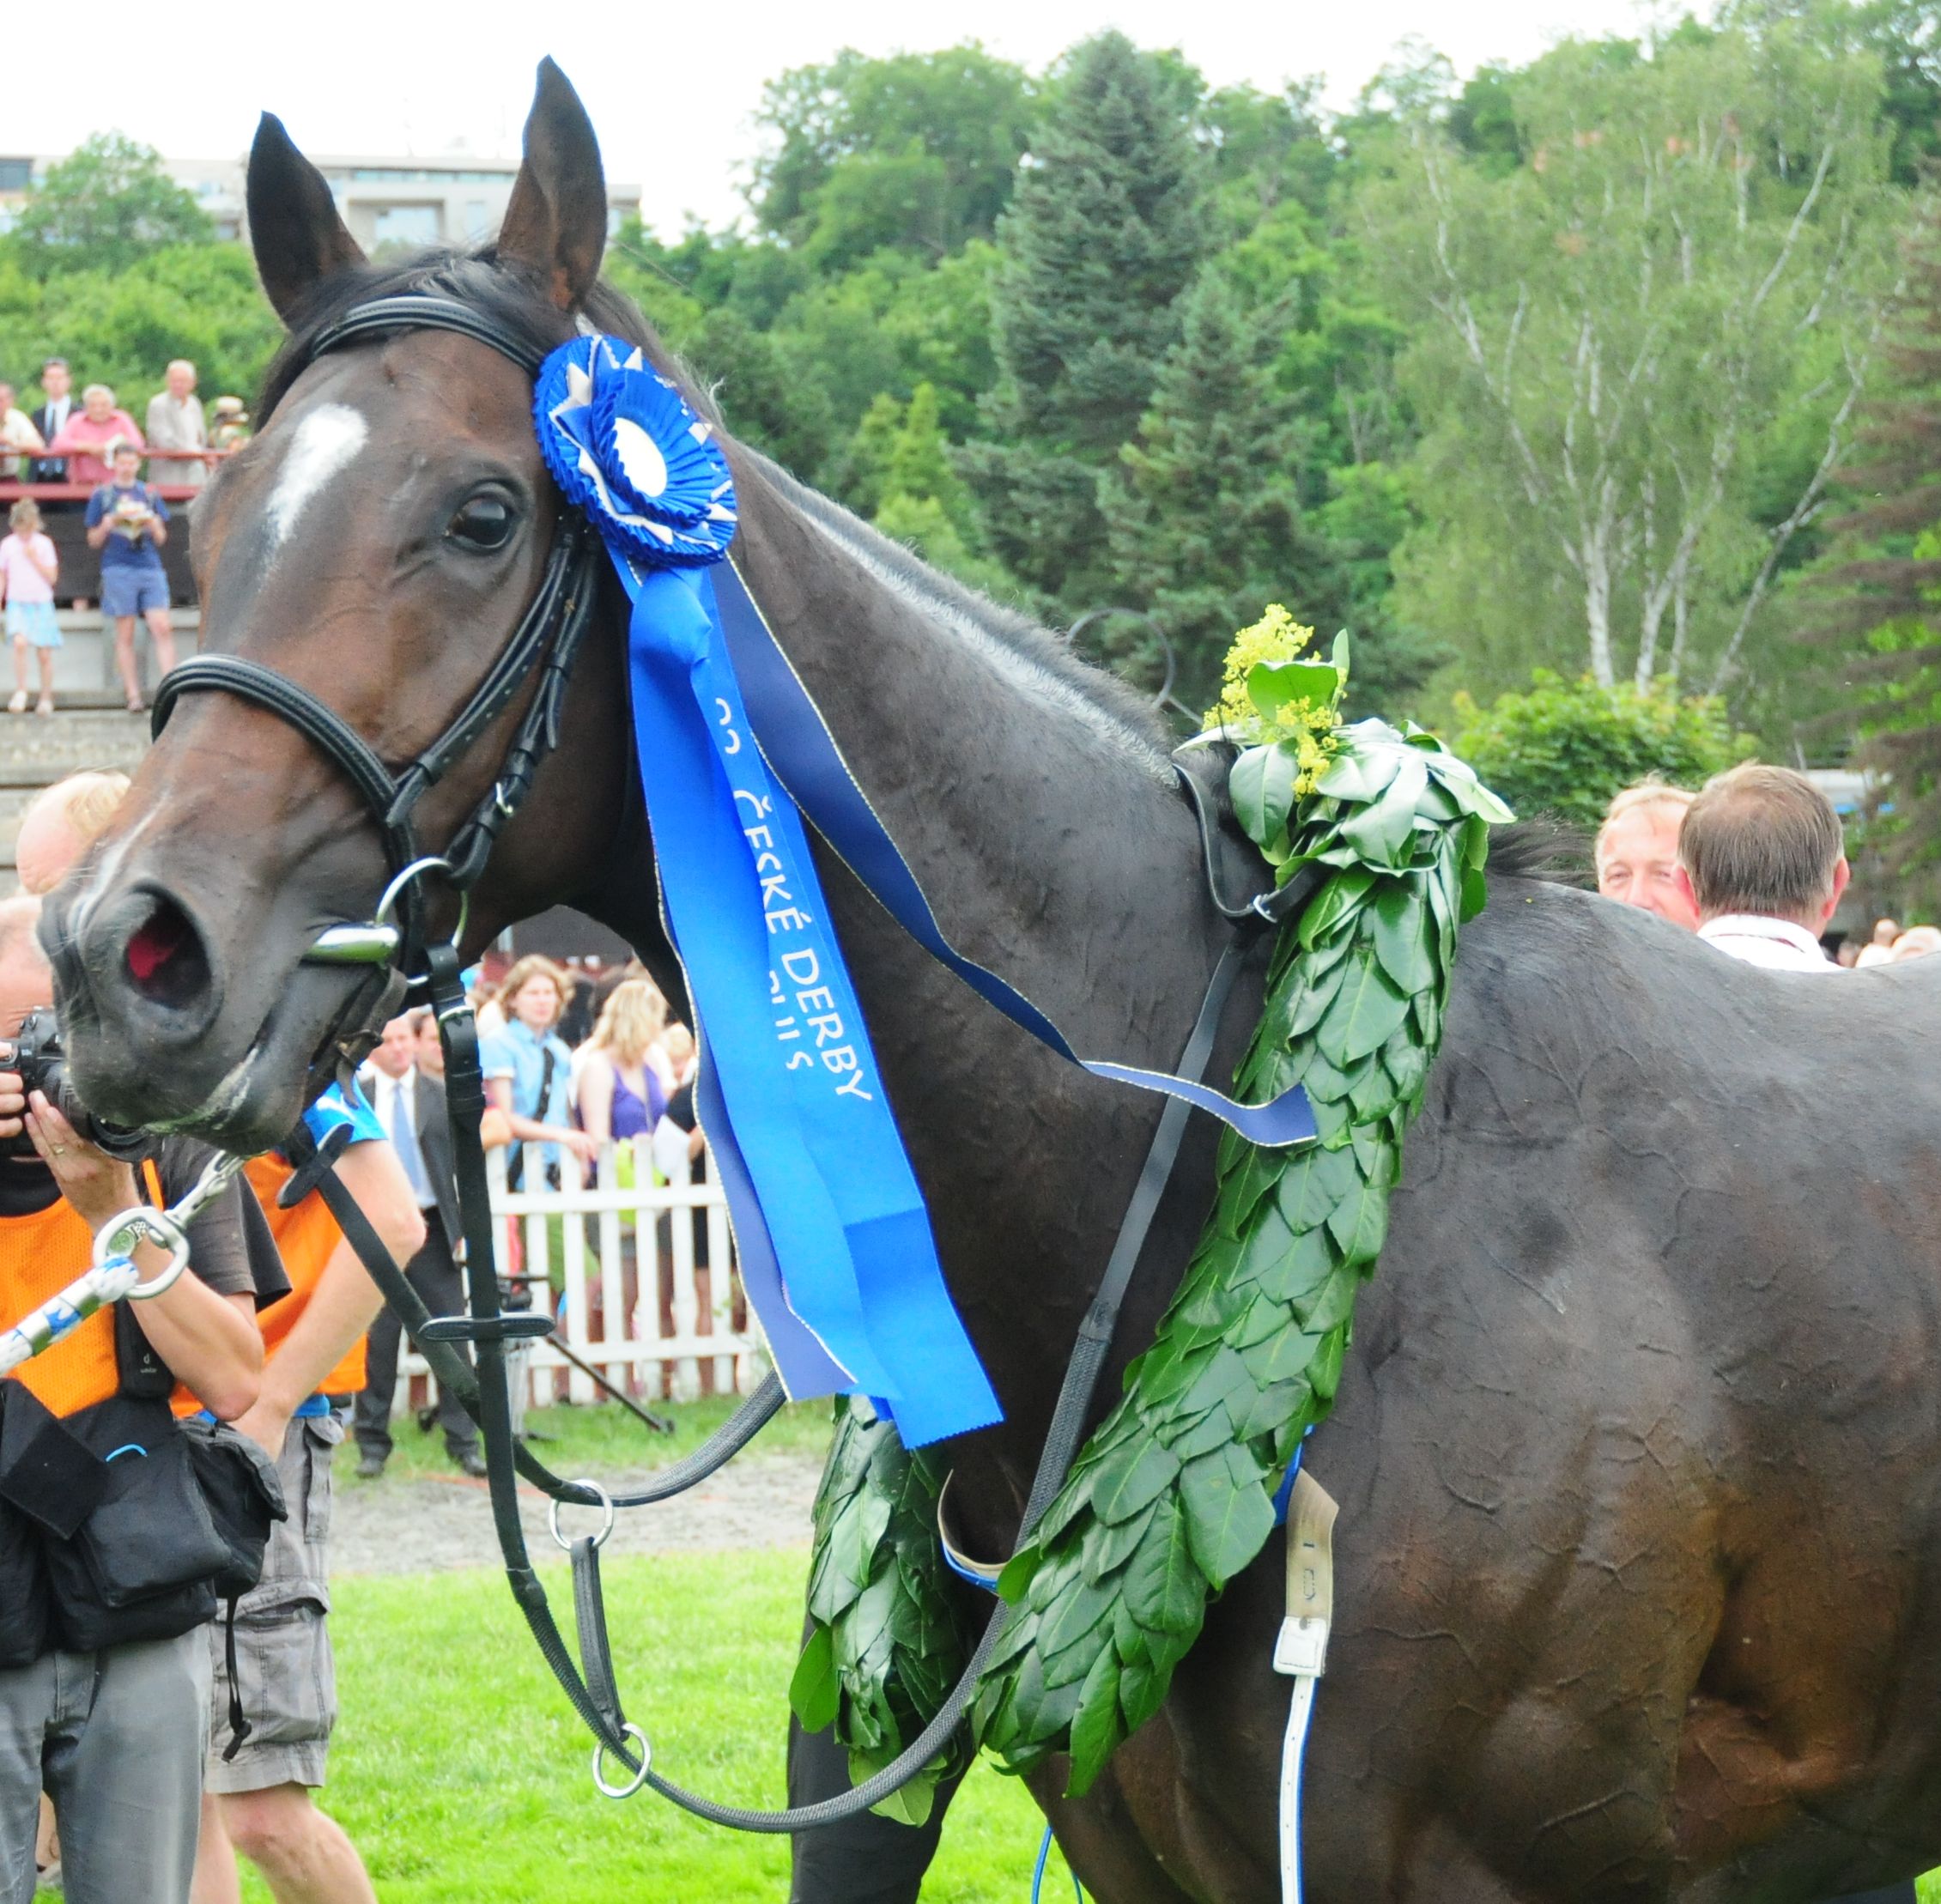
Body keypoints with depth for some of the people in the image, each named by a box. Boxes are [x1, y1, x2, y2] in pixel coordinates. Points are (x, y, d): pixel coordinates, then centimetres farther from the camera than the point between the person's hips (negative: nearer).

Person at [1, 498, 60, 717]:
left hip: (42, 603, 0)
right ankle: (20, 692, -16)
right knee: (20, 642, -24)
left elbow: (52, 576, -3)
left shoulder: (44, 544, 0)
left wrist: (35, 558, -13)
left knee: (45, 653, 0)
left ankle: (46, 699, 13)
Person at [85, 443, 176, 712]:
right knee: (125, 635, -1)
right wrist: (108, 523, -9)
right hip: (118, 568, -2)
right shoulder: (102, 496, 8)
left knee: (162, 628, -10)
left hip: (151, 568, 2)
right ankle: (133, 695, 2)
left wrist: (154, 524, -5)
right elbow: (94, 540, 9)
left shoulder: (149, 494, 14)